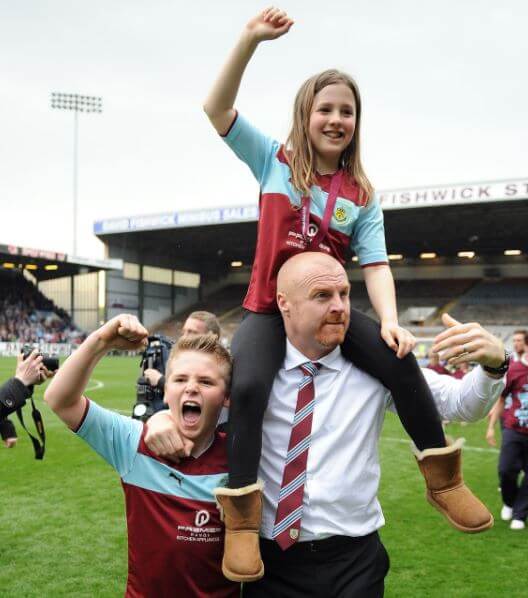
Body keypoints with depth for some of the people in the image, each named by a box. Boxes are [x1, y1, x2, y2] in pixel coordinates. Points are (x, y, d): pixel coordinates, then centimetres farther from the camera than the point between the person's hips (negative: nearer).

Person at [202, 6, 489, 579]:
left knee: (399, 361, -21)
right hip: (268, 307, -1)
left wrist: (389, 319, -22)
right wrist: (250, 40, -17)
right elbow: (217, 110, -6)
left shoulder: (362, 197, 4)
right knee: (247, 387, -30)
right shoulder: (274, 160, 2)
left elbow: (375, 264, -3)